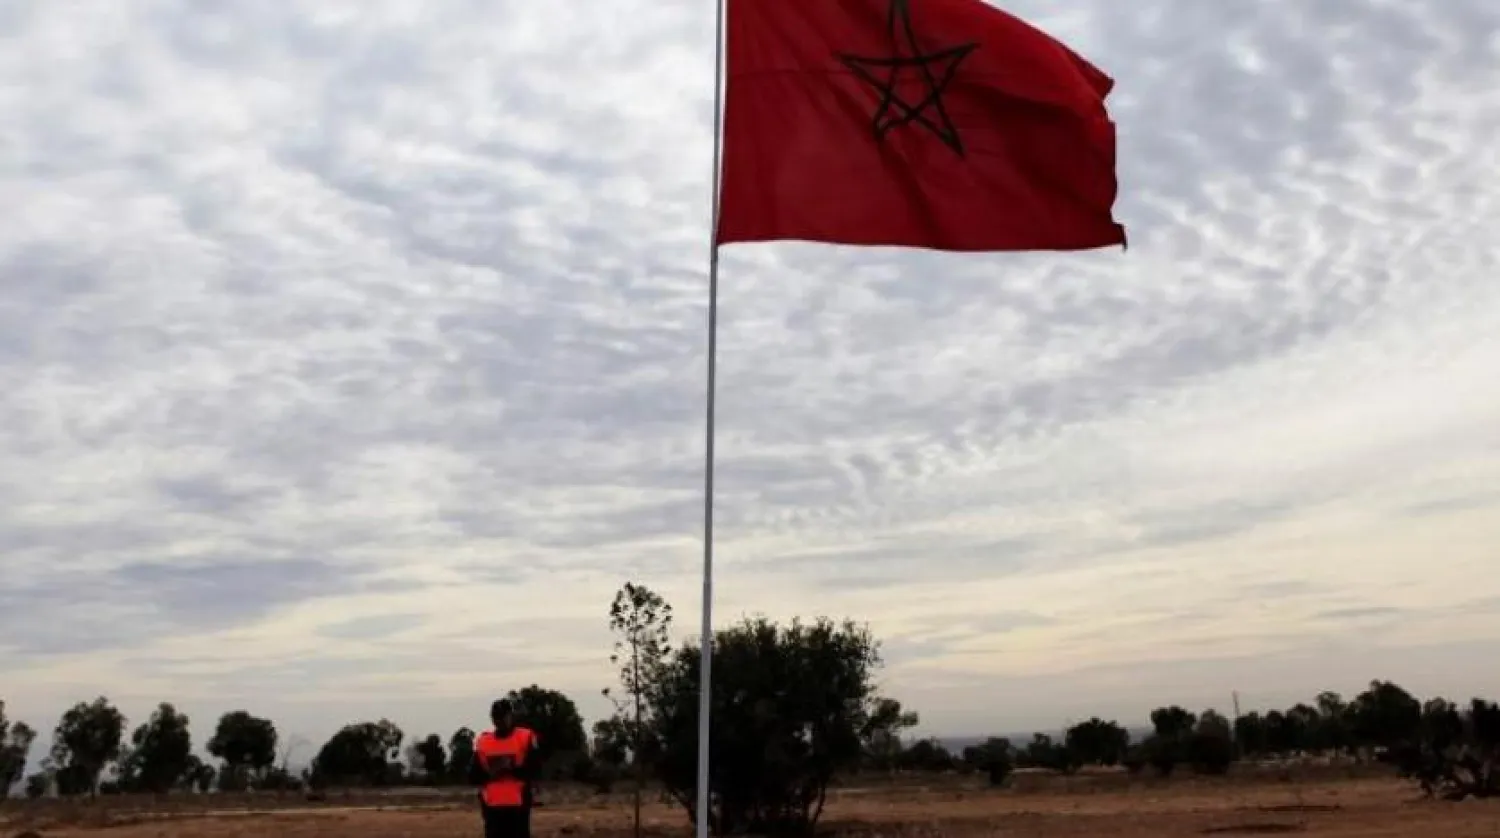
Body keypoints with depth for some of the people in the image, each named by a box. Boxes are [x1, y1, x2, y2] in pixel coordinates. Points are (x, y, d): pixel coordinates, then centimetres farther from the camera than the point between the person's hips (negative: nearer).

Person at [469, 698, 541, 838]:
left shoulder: (525, 738, 0)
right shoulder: (483, 742, 11)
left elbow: (534, 770, -7)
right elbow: (473, 776, 10)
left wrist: (512, 769, -21)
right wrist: (489, 774, -9)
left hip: (518, 804, -3)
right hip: (492, 806, 3)